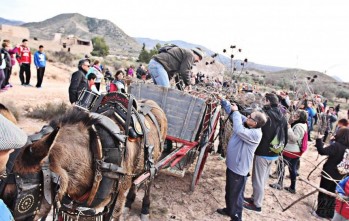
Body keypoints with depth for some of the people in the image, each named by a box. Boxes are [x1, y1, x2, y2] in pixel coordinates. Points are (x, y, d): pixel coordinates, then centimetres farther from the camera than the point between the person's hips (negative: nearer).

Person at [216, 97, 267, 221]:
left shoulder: (255, 134, -28)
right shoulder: (246, 124, -3)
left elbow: (238, 130, -43)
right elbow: (235, 115, 5)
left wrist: (236, 111, -31)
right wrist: (223, 102, -2)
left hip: (238, 169, -9)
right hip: (232, 165, 9)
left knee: (235, 195, 9)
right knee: (229, 191, 27)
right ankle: (229, 210, 49)